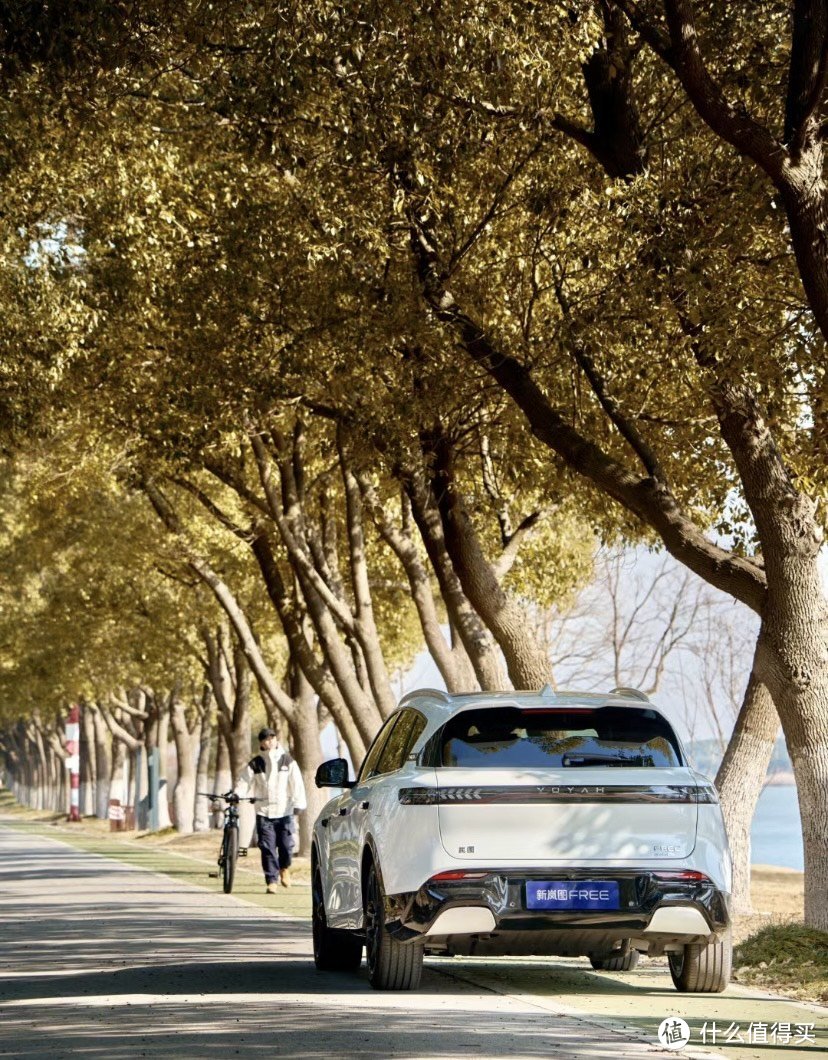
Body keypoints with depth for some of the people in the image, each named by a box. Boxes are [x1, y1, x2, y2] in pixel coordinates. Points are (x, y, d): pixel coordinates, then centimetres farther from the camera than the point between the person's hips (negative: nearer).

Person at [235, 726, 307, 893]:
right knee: (268, 848, -4)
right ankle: (271, 881, 3)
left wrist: (298, 803, -7)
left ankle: (284, 868, 26)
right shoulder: (255, 764, 5)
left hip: (284, 810, 0)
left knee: (287, 845, -4)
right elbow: (244, 782, 2)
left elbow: (296, 783, 2)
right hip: (264, 812, 0)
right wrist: (235, 795, -16)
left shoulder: (287, 761, 5)